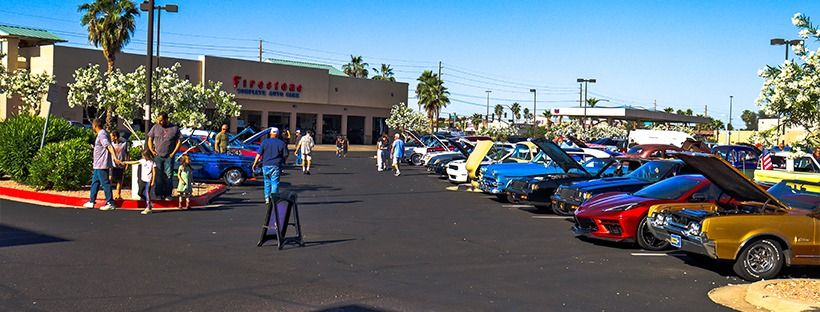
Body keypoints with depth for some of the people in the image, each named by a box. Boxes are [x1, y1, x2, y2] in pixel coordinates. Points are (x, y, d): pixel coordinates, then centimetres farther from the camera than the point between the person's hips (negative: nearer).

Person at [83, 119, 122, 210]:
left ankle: (110, 203, -6)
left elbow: (109, 146, -28)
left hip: (101, 165, -11)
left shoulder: (102, 135, -16)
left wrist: (115, 158, -39)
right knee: (95, 182, 17)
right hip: (98, 165, 11)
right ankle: (91, 201, 25)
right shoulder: (101, 134, 15)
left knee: (105, 183, -8)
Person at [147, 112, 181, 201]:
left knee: (168, 176, -1)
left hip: (169, 157, -1)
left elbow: (178, 141, 4)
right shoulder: (155, 127, 5)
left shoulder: (175, 128, 2)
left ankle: (167, 195, 5)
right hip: (157, 156, 1)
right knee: (158, 176, 1)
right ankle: (158, 194, 8)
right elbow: (150, 140, 11)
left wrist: (173, 153, -4)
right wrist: (152, 151, 0)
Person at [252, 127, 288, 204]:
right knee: (275, 183, 0)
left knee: (267, 182, 16)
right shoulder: (282, 143, 0)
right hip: (276, 166, -1)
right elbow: (285, 155, 1)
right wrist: (282, 162, 19)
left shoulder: (265, 142, 1)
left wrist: (255, 164, 5)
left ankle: (267, 198, 17)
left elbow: (259, 154, -1)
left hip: (266, 165, 2)